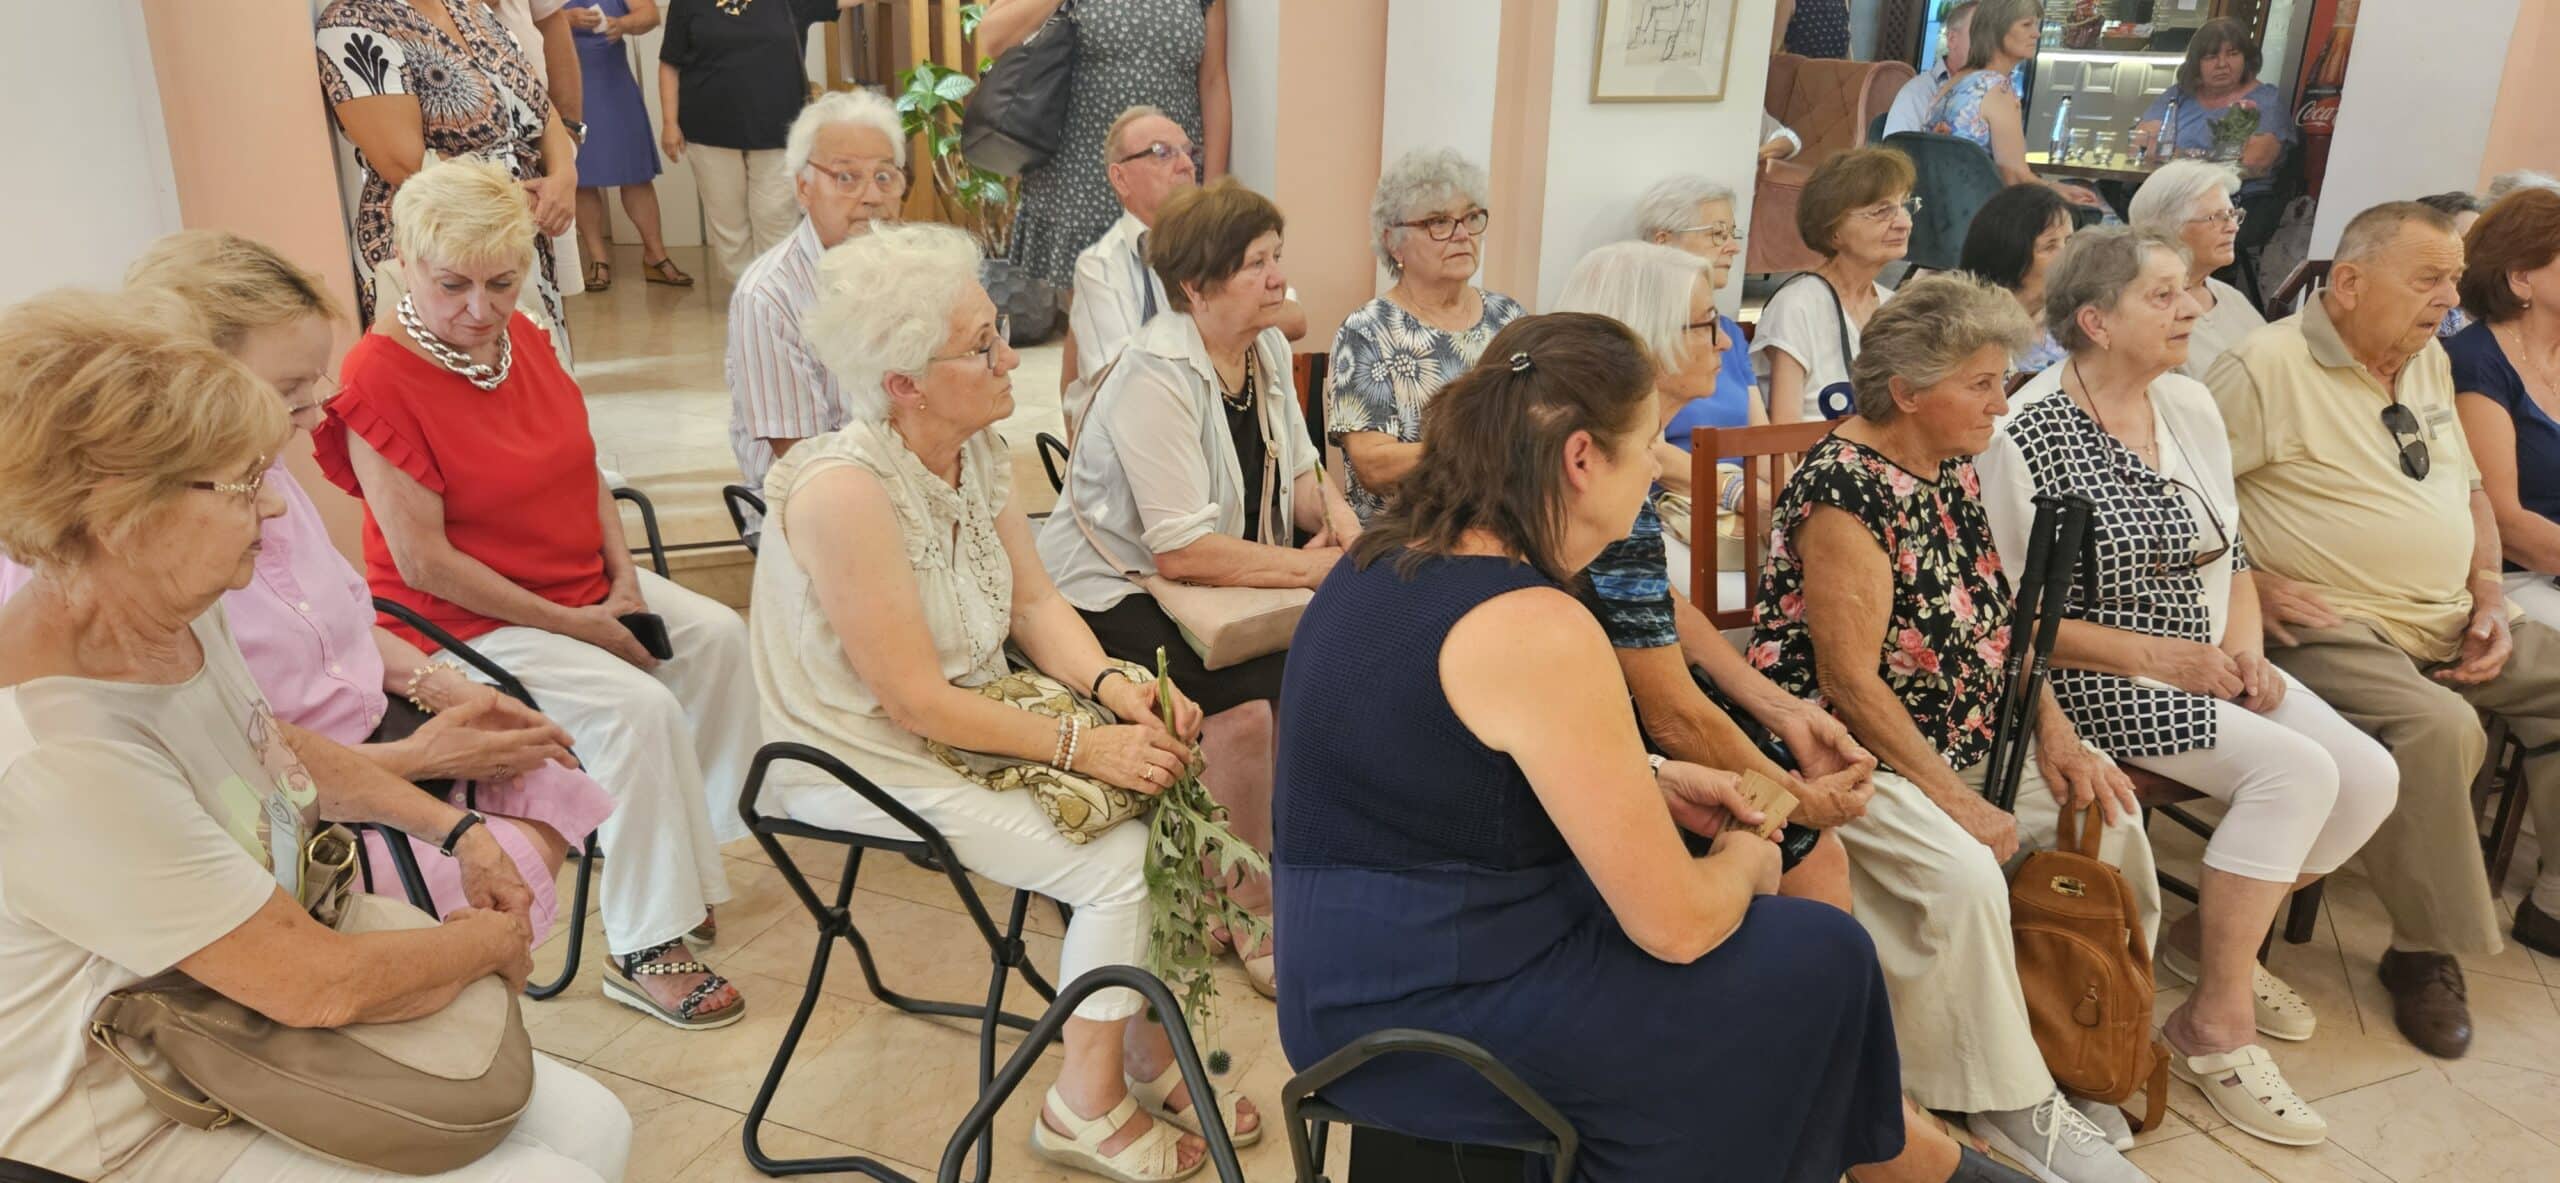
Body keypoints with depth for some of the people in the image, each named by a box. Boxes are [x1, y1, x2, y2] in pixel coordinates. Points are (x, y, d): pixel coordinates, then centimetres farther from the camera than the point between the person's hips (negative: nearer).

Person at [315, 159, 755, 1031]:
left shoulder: (521, 338, 2)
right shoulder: (377, 378, -21)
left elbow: (582, 468, 10)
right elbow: (422, 560, -22)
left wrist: (625, 584, -4)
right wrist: (571, 626, -19)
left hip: (582, 588, 8)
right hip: (467, 624, -8)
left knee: (718, 635, -1)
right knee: (638, 709, -24)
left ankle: (689, 861, 12)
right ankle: (646, 954, -12)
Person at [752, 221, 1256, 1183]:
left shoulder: (979, 449, -2)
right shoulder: (844, 490, -27)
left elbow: (1035, 605, 4)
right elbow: (916, 702, -26)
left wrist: (1113, 685, -15)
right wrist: (1082, 749, -24)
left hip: (971, 723, 8)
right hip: (872, 765, -7)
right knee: (1116, 860, -15)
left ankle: (1149, 1065, 11)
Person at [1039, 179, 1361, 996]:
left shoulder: (1265, 348, 4)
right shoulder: (1156, 376, -22)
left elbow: (1299, 471, 13)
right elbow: (1182, 552, -27)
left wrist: (1336, 515, -9)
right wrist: (1312, 566, -26)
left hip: (1212, 581, 8)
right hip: (1112, 591, -8)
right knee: (1245, 705, -29)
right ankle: (1252, 917, -8)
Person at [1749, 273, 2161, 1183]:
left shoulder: (1955, 471, 7)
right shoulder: (1844, 490, -20)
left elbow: (1992, 621, 11)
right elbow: (1851, 682, -22)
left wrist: (2054, 733, -3)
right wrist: (1955, 801, -21)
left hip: (1961, 739, 10)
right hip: (1846, 755, -9)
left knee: (2108, 812, 4)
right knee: (1963, 874, -28)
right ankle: (2011, 1102, -7)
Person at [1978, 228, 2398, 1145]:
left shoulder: (2190, 405, 8)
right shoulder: (2026, 433, -16)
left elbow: (2232, 551, 16)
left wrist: (2245, 648, -2)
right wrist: (2152, 655, -18)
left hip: (2207, 662, 8)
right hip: (2096, 680, -8)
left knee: (2370, 778, -6)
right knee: (2296, 770, -23)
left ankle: (2211, 935, 16)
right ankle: (2215, 1026, -9)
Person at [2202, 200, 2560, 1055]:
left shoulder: (2430, 361, 16)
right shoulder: (2266, 368, -11)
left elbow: (2468, 489, 23)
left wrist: (2488, 596, 9)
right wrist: (2251, 581, -18)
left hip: (2452, 628, 9)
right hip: (2337, 628, -9)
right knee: (2438, 726, -31)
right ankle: (2426, 953, -14)